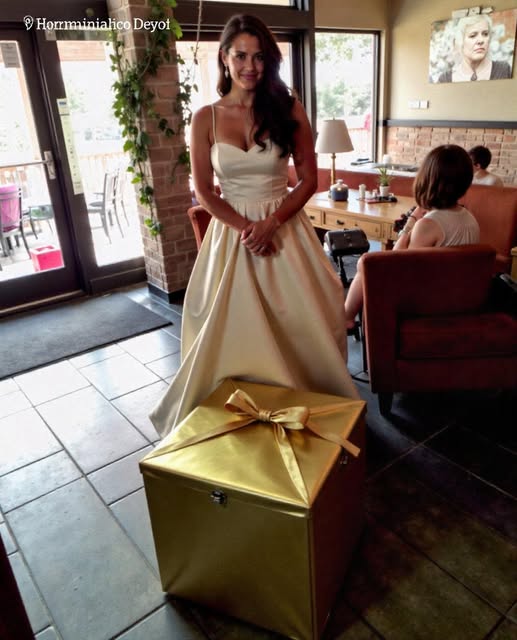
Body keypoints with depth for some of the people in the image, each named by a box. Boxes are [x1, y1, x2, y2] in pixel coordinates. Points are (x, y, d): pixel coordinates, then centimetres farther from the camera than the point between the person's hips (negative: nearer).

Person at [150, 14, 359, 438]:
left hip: (284, 229, 0)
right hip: (231, 233, 0)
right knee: (232, 326, 6)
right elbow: (205, 193, -1)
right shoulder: (205, 119, -1)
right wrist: (245, 229, -14)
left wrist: (271, 223, -15)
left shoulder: (288, 109, -1)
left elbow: (309, 180, -1)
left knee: (300, 324, 6)